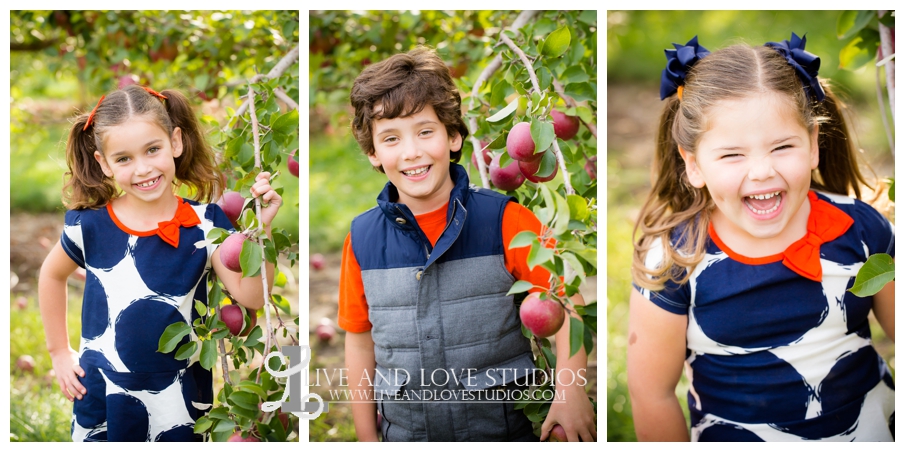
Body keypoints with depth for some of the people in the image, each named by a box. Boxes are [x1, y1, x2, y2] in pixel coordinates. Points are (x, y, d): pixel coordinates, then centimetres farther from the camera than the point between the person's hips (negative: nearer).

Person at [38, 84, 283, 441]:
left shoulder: (205, 223, -9)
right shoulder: (90, 225, -8)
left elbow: (251, 296, -15)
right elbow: (52, 275, 12)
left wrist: (260, 228, -24)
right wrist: (59, 352, 13)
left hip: (179, 401, 0)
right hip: (102, 398, 0)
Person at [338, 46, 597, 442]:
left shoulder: (503, 220, -11)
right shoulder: (363, 239, -4)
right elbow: (360, 342, 5)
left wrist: (571, 390, -24)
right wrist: (366, 437, 7)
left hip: (504, 427, -2)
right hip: (404, 432, 2)